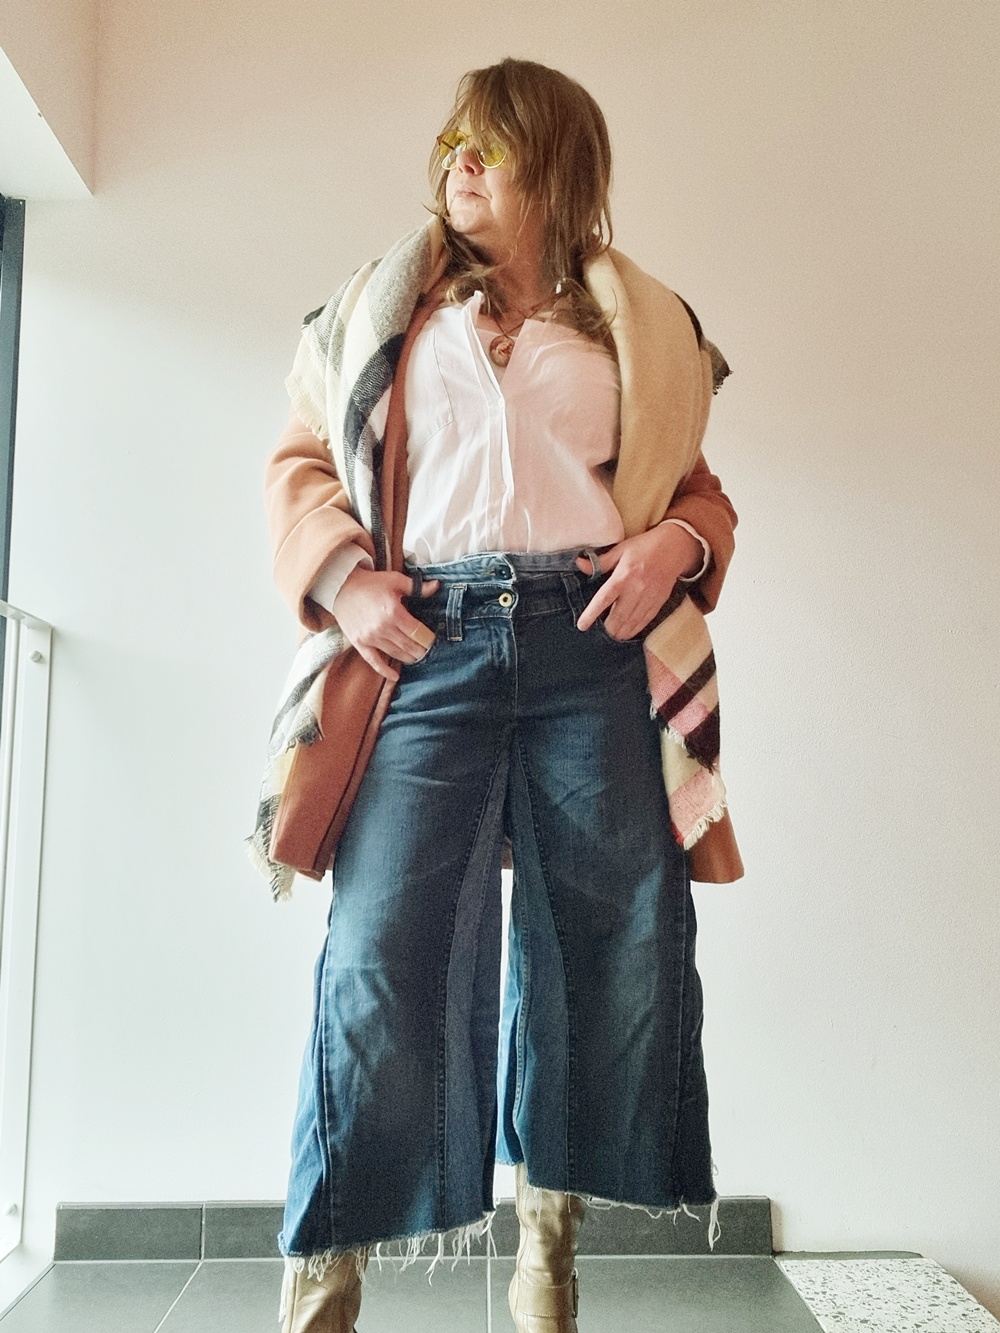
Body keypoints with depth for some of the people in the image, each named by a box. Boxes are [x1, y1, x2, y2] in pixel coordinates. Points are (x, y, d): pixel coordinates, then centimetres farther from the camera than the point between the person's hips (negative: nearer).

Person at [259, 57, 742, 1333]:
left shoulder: (642, 326, 17)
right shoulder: (384, 303, 18)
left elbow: (696, 488, 19)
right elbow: (301, 459, 15)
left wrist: (677, 545, -4)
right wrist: (339, 576, -3)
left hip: (596, 653, 1)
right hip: (430, 644, 0)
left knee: (611, 941, 3)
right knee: (382, 942, -7)